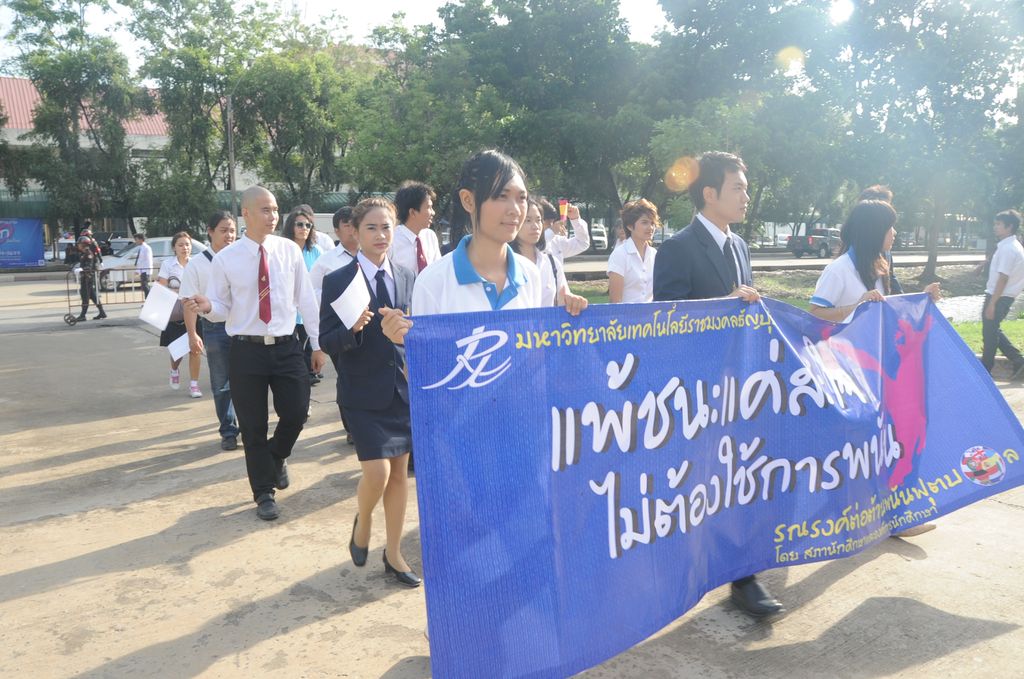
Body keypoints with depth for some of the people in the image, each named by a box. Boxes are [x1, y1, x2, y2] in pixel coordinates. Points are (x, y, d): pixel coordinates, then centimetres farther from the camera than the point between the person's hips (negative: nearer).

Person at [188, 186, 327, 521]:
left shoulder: (290, 250, -1)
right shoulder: (225, 258, -4)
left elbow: (306, 300, 4)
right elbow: (223, 308, 1)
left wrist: (318, 343, 6)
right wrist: (207, 308, -23)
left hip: (286, 346, 1)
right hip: (246, 350, -1)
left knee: (296, 413, 3)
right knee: (253, 426, 8)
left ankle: (277, 456, 39)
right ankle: (264, 494, 26)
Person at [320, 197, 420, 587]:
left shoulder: (407, 278, 6)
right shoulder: (338, 281, -7)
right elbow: (327, 342, -9)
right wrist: (352, 328, -27)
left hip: (403, 389, 4)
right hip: (364, 393, -4)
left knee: (400, 472, 10)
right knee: (377, 473, -10)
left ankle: (393, 554, 26)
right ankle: (362, 521, 25)